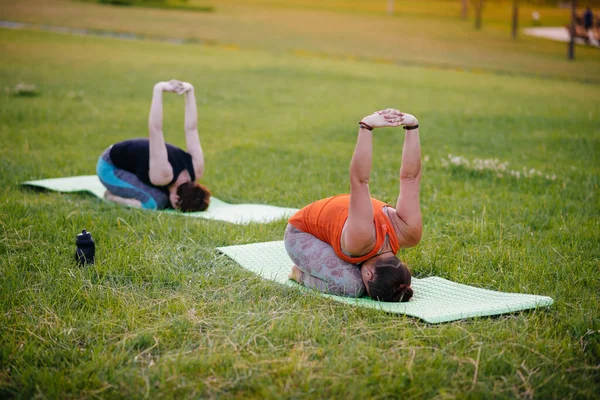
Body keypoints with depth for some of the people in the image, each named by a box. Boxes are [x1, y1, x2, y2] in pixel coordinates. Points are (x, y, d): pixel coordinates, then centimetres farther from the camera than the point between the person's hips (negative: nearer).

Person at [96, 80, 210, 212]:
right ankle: (113, 196, 0)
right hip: (111, 166, -8)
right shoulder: (163, 175, -41)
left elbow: (191, 129, -19)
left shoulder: (196, 169, -22)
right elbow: (155, 130, -44)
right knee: (157, 201, -26)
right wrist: (158, 90, -51)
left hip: (135, 160, 8)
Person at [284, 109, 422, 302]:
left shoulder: (409, 233, -29)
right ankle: (302, 273, 2)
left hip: (335, 227, 7)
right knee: (351, 285, -28)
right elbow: (359, 181, -49)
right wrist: (366, 127, -56)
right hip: (302, 233, -7)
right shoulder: (362, 239, -45)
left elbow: (410, 178, -28)